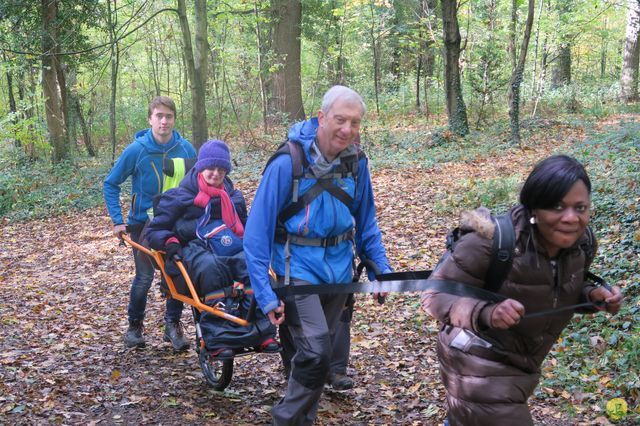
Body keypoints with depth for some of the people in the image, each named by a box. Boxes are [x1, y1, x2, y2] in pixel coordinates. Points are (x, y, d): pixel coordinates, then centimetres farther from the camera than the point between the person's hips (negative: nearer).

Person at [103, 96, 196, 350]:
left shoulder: (186, 149, -8)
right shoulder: (136, 150, -14)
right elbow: (111, 184, -4)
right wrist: (117, 220, -10)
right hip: (143, 222, -2)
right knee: (144, 277, -3)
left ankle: (173, 325, 18)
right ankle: (134, 325, 20)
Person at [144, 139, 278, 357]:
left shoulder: (233, 197, 28)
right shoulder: (178, 197, 14)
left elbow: (245, 226, 39)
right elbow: (153, 231, 14)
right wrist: (169, 242, -9)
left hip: (235, 249, 4)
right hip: (196, 251, -3)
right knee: (212, 269, -41)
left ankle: (262, 332, -37)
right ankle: (219, 339, -43)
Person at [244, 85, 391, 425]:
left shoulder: (356, 162, -5)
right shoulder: (287, 164, -19)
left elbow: (365, 221, 9)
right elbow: (257, 231, -17)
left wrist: (381, 267, 1)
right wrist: (265, 294, -19)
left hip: (339, 268, 5)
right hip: (298, 268, -5)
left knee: (316, 351, 16)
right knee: (316, 353, -16)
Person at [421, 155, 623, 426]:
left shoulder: (581, 243, -11)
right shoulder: (491, 243, -31)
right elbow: (434, 295, -24)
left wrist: (592, 295, -14)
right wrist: (485, 313, -42)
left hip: (520, 367, 7)